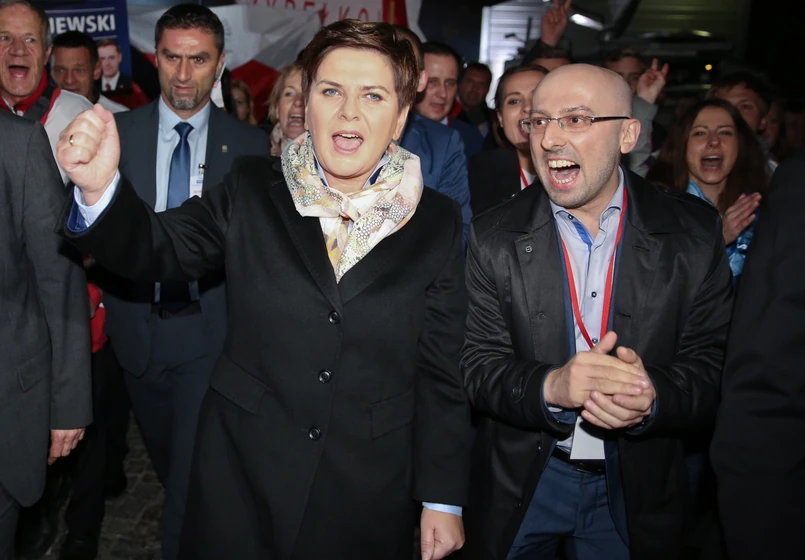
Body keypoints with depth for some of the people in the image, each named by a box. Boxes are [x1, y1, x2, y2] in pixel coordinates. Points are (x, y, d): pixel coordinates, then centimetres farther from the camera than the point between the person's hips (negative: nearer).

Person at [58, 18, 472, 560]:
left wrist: (443, 497, -1)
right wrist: (101, 188, -27)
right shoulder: (252, 193, -3)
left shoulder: (436, 223, -4)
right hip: (242, 479, 1)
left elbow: (442, 372, -3)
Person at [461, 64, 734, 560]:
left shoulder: (695, 234, -8)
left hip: (639, 490, 1)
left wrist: (651, 397, -30)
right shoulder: (495, 237, -9)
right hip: (523, 480, 0)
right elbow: (479, 367, -11)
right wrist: (552, 386, -30)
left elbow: (711, 366, -9)